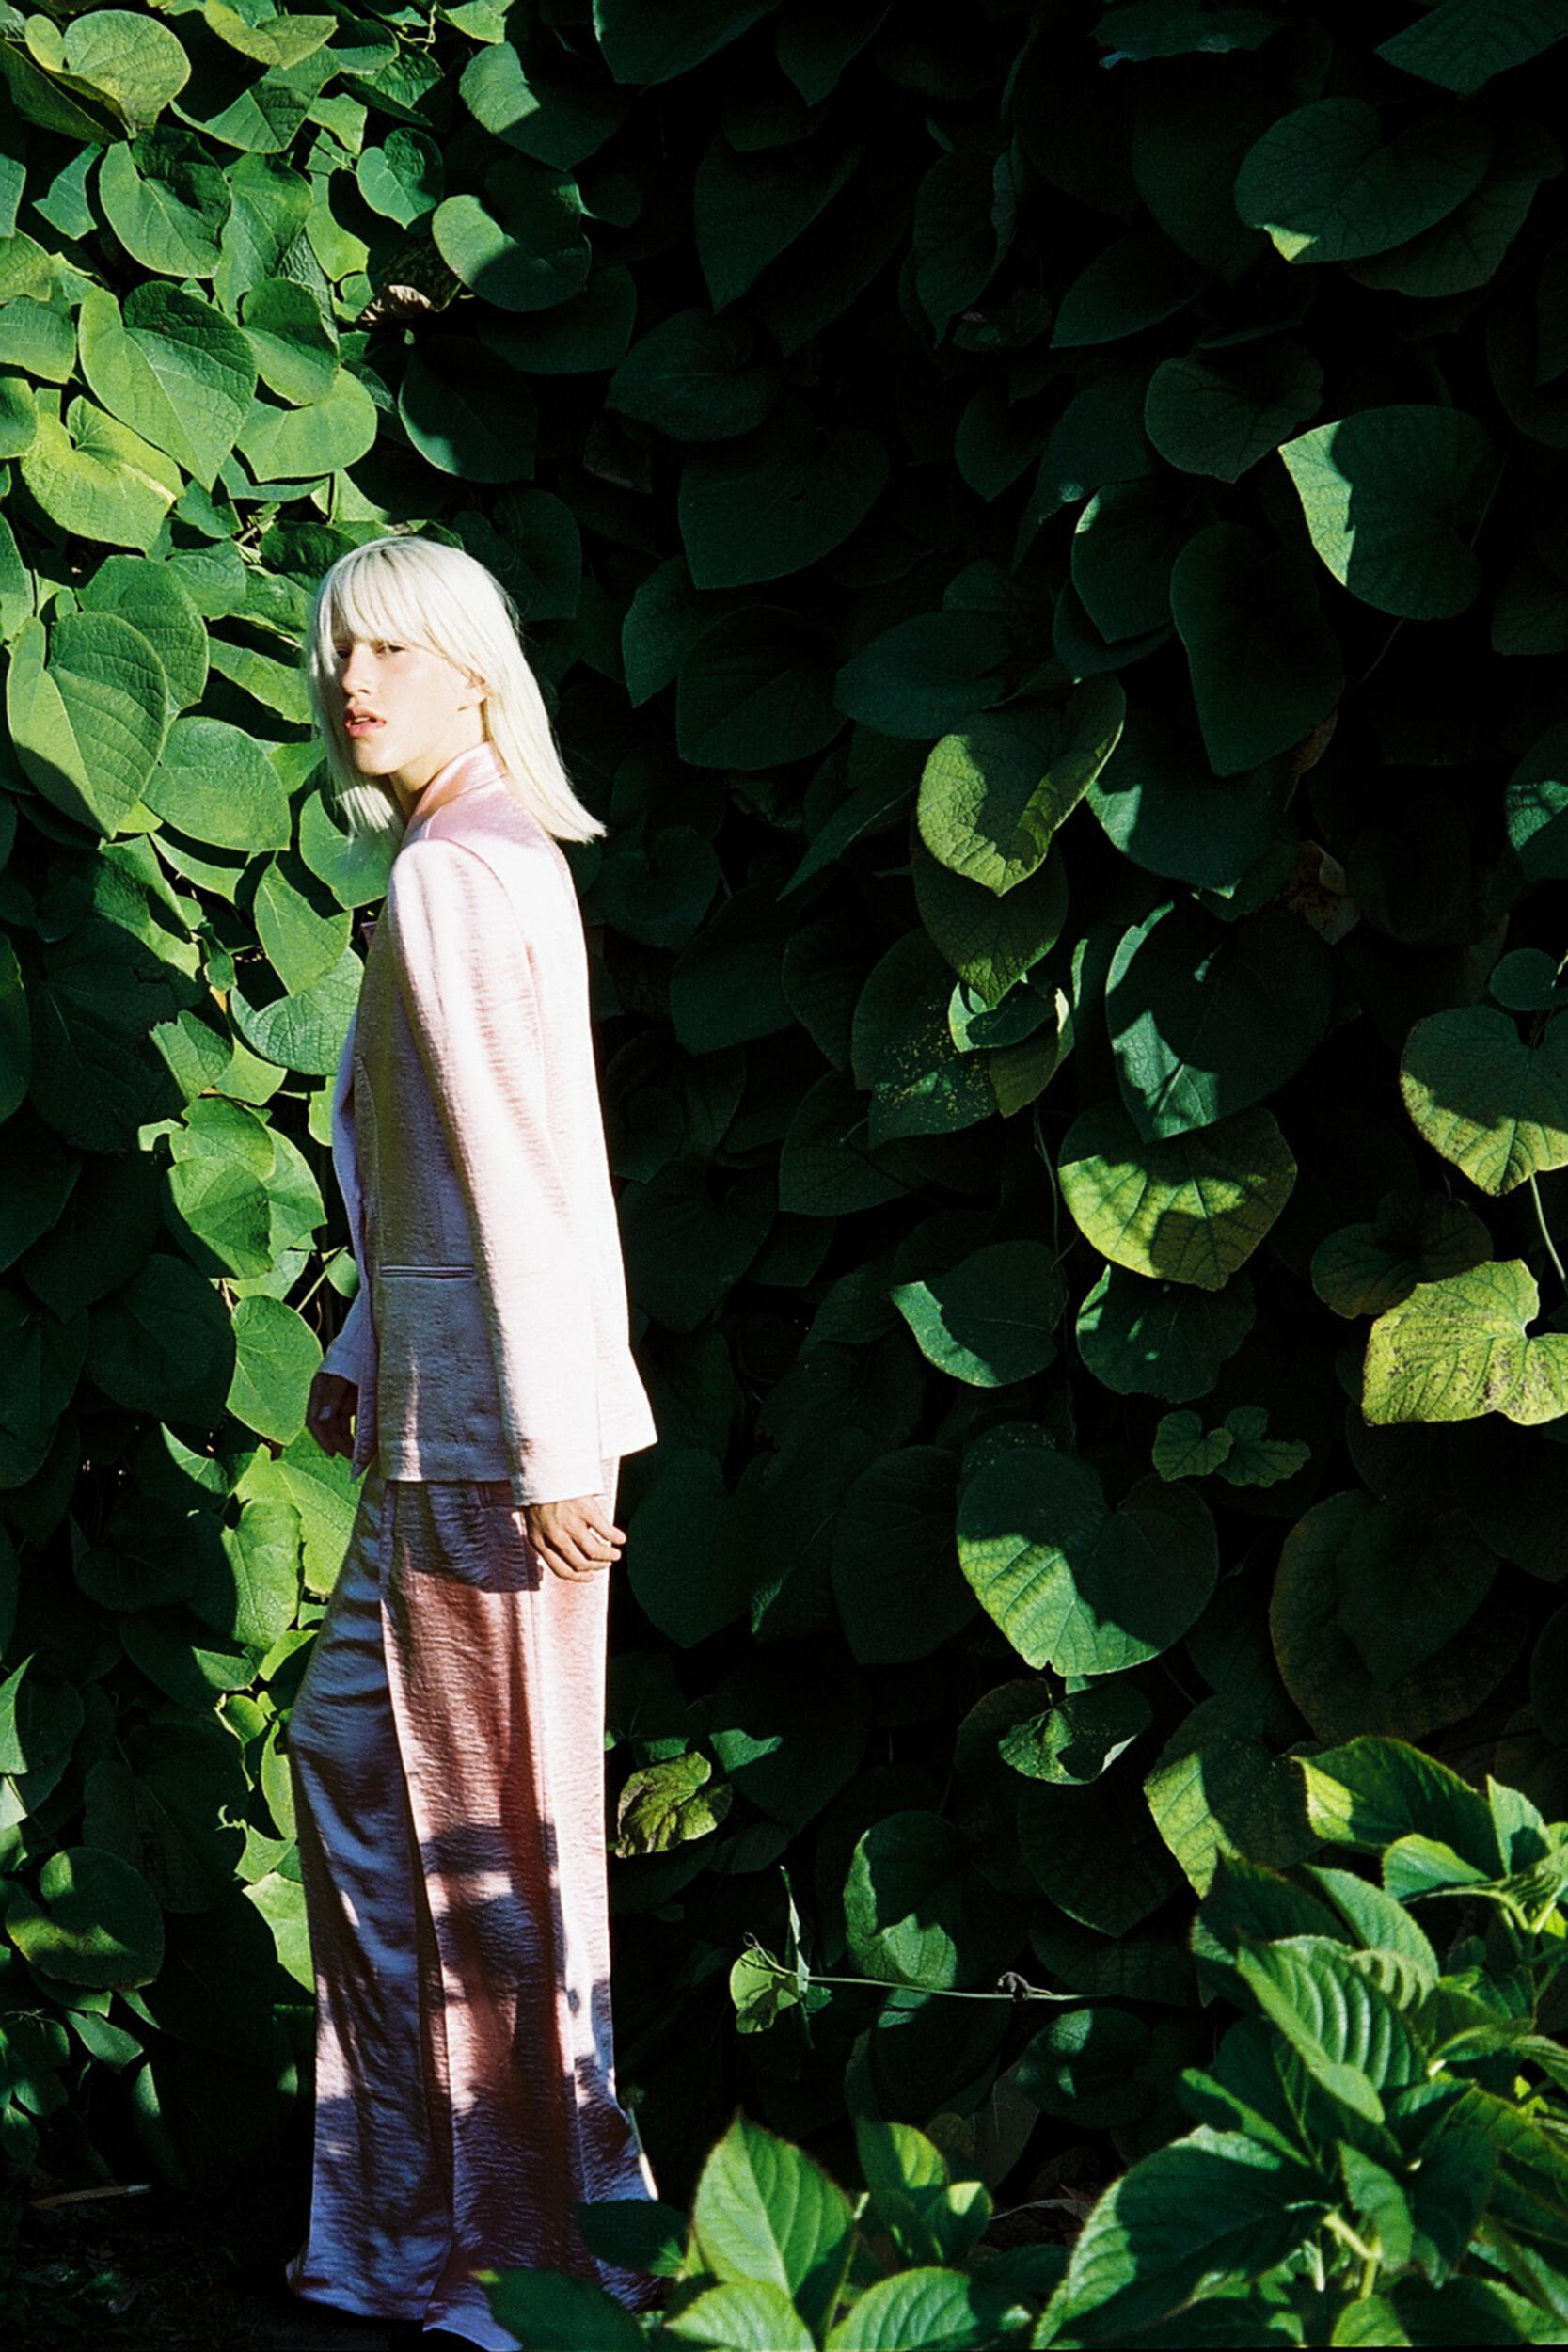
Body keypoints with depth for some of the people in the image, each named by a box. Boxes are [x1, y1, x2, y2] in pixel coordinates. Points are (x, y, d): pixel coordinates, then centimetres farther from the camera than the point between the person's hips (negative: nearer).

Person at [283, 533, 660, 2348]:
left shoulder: (449, 884, -16)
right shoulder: (505, 862, 13)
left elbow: (518, 1184, -20)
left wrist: (546, 1451, -21)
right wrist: (361, 1359, 23)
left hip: (490, 1426, -10)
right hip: (448, 1407, 10)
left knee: (482, 1818, -1)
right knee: (351, 1746, 16)